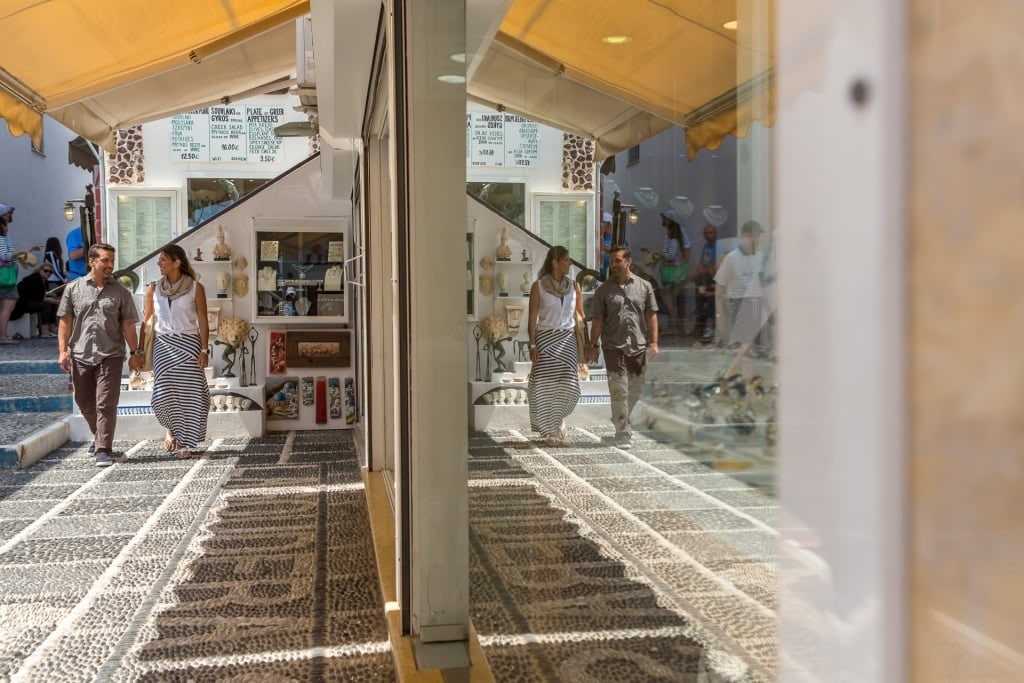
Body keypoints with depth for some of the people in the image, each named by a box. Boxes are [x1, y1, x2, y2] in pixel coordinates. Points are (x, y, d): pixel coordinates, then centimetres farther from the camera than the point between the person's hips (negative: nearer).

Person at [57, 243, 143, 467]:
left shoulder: (120, 291, 3)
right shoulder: (74, 288, 5)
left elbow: (128, 325, 3)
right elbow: (65, 321, 5)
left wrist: (135, 352, -1)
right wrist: (63, 350, -2)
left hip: (111, 356, -2)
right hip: (80, 356, 2)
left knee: (106, 404, -7)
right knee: (85, 404, 14)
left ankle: (103, 450, -4)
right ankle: (99, 436, 38)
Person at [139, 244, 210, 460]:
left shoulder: (195, 288, -2)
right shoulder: (154, 288, 5)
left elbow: (203, 321, -1)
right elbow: (146, 320, 10)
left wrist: (204, 350, -8)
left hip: (189, 344, -2)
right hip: (163, 345, 2)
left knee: (189, 394, -4)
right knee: (164, 394, -7)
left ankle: (185, 443, 9)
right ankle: (170, 428, 23)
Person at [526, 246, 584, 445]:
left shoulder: (574, 286, 8)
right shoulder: (538, 286, -1)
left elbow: (580, 315, 11)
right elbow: (532, 317, -1)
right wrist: (532, 344, -8)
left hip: (567, 339, 2)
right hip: (545, 339, -2)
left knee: (569, 385, -8)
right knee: (546, 386, -4)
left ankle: (559, 418, 21)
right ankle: (551, 430, 13)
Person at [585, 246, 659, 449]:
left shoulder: (644, 286, 6)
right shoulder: (604, 290, 2)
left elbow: (651, 316, 6)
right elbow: (597, 320, 2)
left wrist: (653, 342, -1)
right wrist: (593, 345, -3)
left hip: (638, 346, 3)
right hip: (613, 346, -2)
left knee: (635, 390, 13)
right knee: (619, 390, -6)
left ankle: (620, 420, 37)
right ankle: (623, 432, 1)